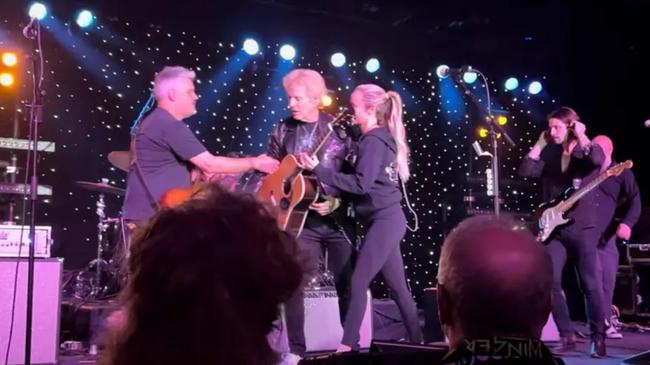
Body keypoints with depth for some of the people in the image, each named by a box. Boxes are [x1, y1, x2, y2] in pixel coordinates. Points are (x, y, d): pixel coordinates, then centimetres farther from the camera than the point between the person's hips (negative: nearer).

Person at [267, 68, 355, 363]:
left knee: (346, 285, 7)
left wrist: (338, 201, -13)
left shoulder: (338, 128, -3)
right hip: (301, 219, 2)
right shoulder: (282, 131, 4)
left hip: (339, 219, -1)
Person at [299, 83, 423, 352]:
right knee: (398, 286, 13)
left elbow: (361, 184, -21)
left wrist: (318, 170, -20)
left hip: (384, 220, -10)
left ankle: (347, 345, -5)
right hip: (387, 218, 10)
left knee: (358, 282, -9)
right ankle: (416, 341, 20)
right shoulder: (381, 137, 16)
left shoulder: (373, 141, -13)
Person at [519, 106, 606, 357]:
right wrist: (540, 143, 0)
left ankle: (598, 339, 11)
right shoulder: (549, 154, 11)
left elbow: (597, 160, -24)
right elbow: (525, 171, -4)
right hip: (554, 228, 4)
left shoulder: (587, 150, 0)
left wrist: (581, 136, -13)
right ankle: (567, 337, 8)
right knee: (550, 282, -3)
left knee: (592, 285, -1)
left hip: (584, 228, -4)